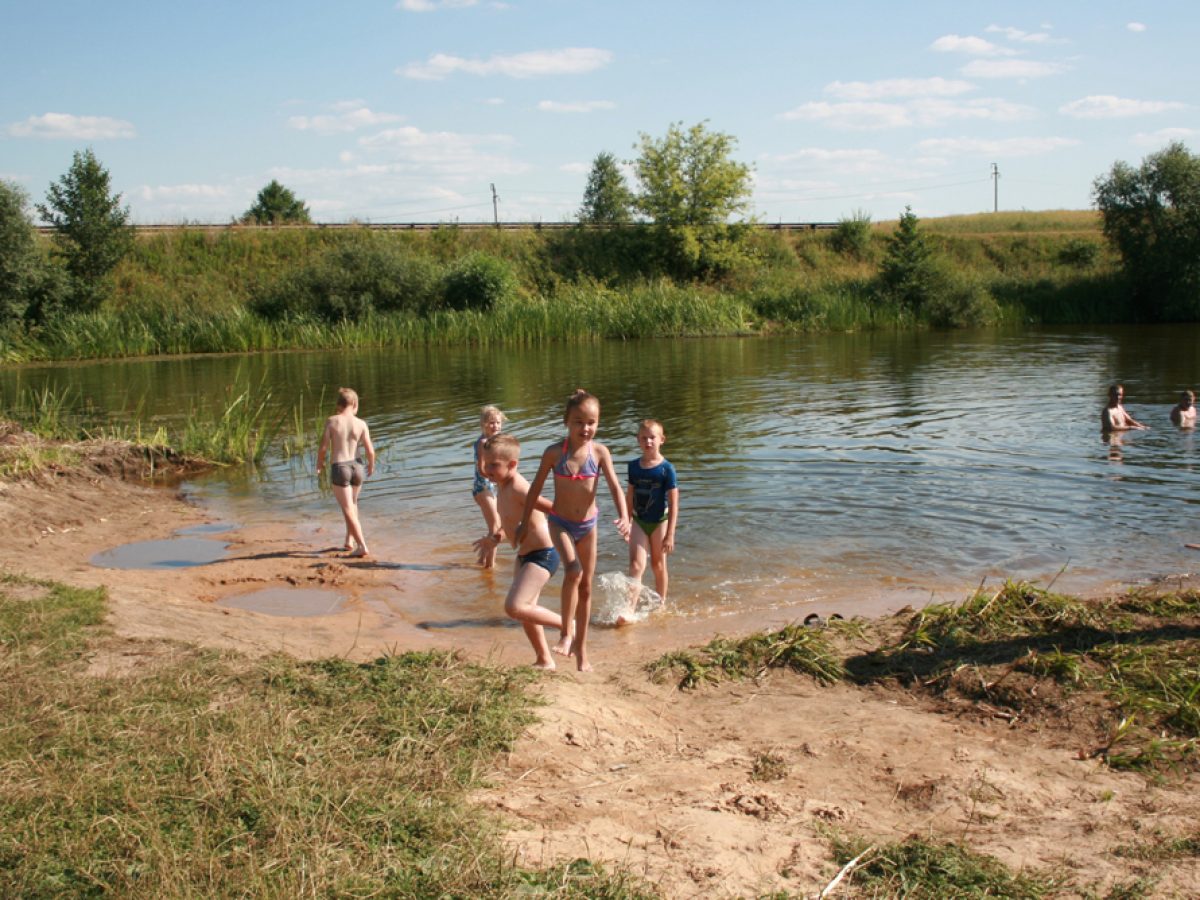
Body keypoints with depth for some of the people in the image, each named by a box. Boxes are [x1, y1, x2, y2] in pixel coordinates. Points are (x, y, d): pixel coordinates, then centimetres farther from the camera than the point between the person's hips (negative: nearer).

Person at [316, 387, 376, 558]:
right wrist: (371, 465, 15)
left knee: (348, 510, 2)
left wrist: (319, 463, 11)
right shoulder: (361, 424, -4)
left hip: (339, 468, -3)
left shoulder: (332, 421, -8)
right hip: (356, 466, 3)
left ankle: (362, 546, -7)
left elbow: (323, 447, -9)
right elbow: (370, 451, -5)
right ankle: (349, 540, 33)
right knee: (352, 503, 27)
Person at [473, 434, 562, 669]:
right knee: (524, 610, 19)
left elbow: (553, 508, -29)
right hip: (525, 555, 10)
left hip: (542, 555, -10)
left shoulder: (518, 489, -25)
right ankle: (544, 661, 35)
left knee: (514, 607, -23)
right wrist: (495, 537, 24)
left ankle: (566, 624, -5)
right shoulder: (503, 486, 5)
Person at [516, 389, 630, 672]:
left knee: (586, 587, 10)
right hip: (560, 523, -3)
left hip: (588, 524, 3)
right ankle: (567, 633, -14)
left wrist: (624, 517, -31)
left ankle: (581, 648, 24)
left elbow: (615, 488, -13)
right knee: (573, 571, -29)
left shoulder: (600, 452, -9)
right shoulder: (554, 453, -13)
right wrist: (524, 523, 2)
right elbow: (536, 488, -2)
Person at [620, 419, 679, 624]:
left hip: (659, 522, -2)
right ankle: (629, 610, -16)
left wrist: (670, 535, -14)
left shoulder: (666, 469, -12)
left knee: (658, 565, 13)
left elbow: (673, 504, -12)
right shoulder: (634, 466, 1)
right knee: (636, 565, -9)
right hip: (639, 521, 2)